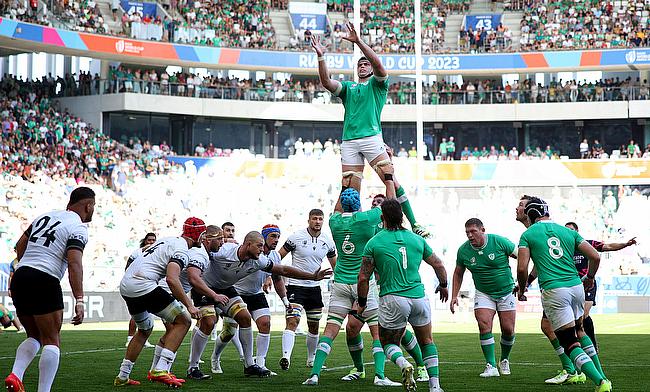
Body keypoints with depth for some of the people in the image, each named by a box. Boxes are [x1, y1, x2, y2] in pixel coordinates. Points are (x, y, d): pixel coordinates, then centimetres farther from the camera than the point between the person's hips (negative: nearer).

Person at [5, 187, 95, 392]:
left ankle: (16, 375, -2)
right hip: (44, 282, -7)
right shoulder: (78, 228, -4)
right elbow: (74, 264, -16)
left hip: (19, 276, 7)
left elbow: (19, 247, 24)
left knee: (34, 336, 19)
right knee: (52, 341, 2)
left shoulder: (45, 216, 18)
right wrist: (79, 301, -20)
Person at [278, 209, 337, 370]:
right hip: (295, 286, -5)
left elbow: (335, 265, 19)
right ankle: (286, 357, -28)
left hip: (314, 287, 5)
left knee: (314, 326, 13)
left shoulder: (328, 241, 4)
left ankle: (311, 359, 30)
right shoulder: (296, 237, -9)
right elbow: (278, 257, -3)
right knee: (293, 321, -21)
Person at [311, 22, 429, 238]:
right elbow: (326, 82, 8)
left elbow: (378, 65, -5)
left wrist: (358, 41, -12)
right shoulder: (347, 87, 24)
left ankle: (414, 224, -14)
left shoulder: (377, 83, 15)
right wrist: (321, 57, -2)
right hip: (349, 143, 4)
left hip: (371, 137, -4)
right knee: (351, 192, 0)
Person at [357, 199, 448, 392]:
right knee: (427, 342, 19)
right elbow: (438, 265, 16)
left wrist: (361, 303, 12)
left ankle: (404, 364, -16)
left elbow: (363, 278, -2)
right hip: (419, 296, 3)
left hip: (393, 300, -3)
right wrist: (443, 285, 34)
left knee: (389, 343, 15)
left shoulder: (374, 243, -1)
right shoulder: (416, 239, 8)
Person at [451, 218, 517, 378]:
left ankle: (504, 360, 26)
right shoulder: (463, 250, -8)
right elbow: (458, 273, 8)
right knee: (484, 326, -18)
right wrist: (454, 296, 1)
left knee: (508, 330, -1)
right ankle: (491, 366, -14)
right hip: (483, 294, 1)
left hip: (506, 291, -1)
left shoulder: (499, 241, -17)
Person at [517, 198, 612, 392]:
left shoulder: (528, 234, 4)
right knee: (578, 330, 29)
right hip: (576, 286, 5)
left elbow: (522, 268, -6)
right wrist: (590, 277, 28)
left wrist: (522, 290, 12)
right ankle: (601, 375, 24)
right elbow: (595, 257, 9)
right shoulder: (568, 232, 14)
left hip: (554, 291, -5)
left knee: (571, 344, -3)